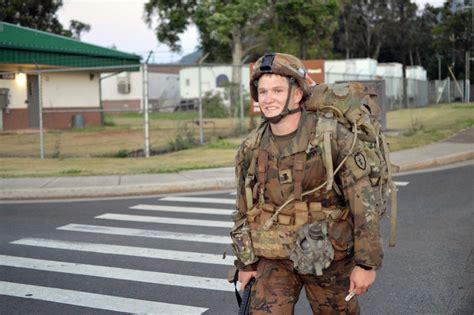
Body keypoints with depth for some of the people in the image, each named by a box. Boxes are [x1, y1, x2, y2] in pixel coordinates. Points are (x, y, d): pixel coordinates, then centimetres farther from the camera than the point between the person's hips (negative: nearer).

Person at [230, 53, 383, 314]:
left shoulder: (334, 138, -15)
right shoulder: (250, 150, -2)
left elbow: (364, 204, -14)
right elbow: (243, 212, 10)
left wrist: (366, 263, -14)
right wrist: (246, 263, 11)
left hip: (328, 258, -2)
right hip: (274, 260, 3)